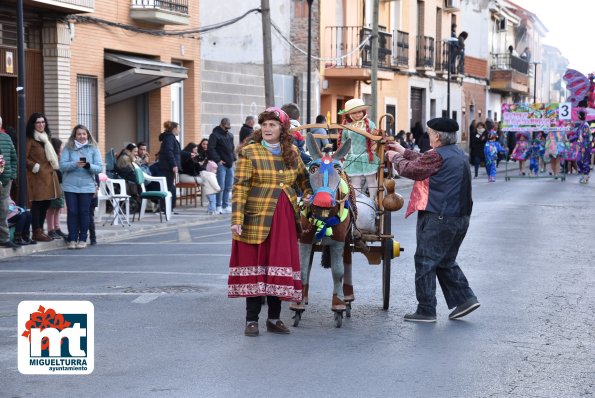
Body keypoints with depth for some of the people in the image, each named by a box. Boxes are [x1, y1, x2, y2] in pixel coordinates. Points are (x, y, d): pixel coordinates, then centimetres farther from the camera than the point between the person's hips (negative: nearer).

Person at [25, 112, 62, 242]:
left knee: (46, 204, 11)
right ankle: (37, 232, -3)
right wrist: (35, 166, -15)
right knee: (37, 204, -6)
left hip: (49, 175, 8)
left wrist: (55, 166, 15)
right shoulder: (30, 139, -6)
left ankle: (40, 230, 19)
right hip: (37, 177, -8)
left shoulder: (46, 138, 20)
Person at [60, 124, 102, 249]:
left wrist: (88, 166, -20)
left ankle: (83, 239, 10)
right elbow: (62, 165, -5)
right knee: (72, 212, -1)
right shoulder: (68, 148, 4)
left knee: (84, 212, 2)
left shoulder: (93, 149, 4)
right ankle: (72, 239, 5)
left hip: (87, 186, 0)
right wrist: (75, 164, -21)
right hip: (70, 185, 0)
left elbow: (99, 168, -1)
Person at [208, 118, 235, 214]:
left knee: (228, 187, 9)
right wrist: (218, 160, -17)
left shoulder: (230, 135, 15)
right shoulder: (215, 135, -7)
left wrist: (233, 158, 11)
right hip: (221, 164, -7)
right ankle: (218, 206, 0)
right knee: (221, 187, -7)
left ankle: (226, 206, 16)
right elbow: (211, 149, -14)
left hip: (230, 164, 7)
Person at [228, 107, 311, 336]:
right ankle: (251, 320, 7)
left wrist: (308, 194, 11)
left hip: (284, 219, 4)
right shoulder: (249, 152, -4)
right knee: (255, 265, -1)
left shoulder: (292, 152, 10)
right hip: (256, 219, -4)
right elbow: (240, 187, -10)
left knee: (279, 265, 6)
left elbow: (303, 177, 28)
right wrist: (237, 219, -17)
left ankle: (274, 318, 16)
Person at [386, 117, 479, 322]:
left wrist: (396, 158, 13)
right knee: (446, 261, 21)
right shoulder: (460, 155, 13)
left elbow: (410, 169, -7)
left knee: (425, 262, 1)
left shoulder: (437, 156, -17)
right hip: (460, 217, 9)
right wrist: (404, 152, 32)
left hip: (437, 218, -9)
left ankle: (426, 310, 4)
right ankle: (464, 298, 12)